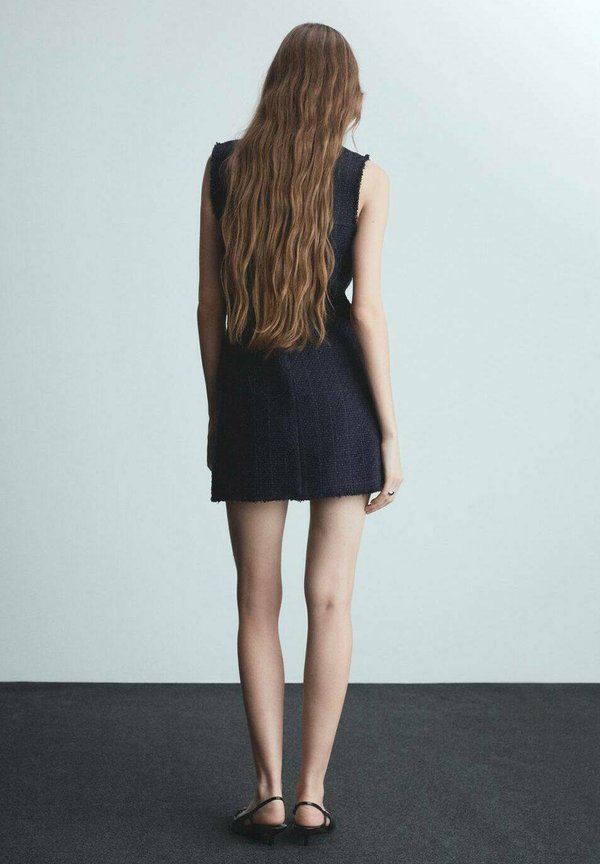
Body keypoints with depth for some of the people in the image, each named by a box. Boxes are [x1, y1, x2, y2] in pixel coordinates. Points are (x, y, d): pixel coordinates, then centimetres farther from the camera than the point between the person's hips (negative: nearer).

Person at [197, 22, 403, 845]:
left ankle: (270, 793, 8)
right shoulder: (366, 177, -3)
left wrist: (217, 409, 13)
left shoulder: (223, 165, 2)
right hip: (337, 393, -1)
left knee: (258, 603, 8)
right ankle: (312, 794, 8)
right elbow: (368, 312, -8)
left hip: (250, 396, 1)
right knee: (331, 601, 5)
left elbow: (209, 304, 3)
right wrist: (390, 434, -3)